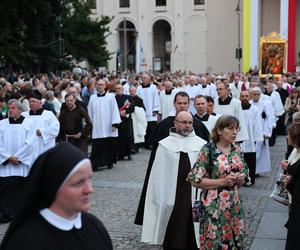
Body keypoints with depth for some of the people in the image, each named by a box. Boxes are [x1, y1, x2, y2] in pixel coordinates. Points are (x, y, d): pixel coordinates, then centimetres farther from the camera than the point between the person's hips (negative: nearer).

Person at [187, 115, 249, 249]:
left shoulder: (237, 150, 6)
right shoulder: (208, 150, -11)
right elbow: (195, 180, -13)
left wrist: (240, 179, -7)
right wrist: (223, 181, -18)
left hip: (235, 204, 5)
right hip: (214, 205, -5)